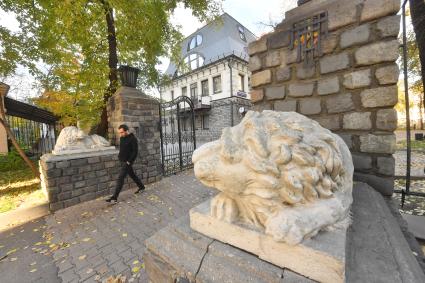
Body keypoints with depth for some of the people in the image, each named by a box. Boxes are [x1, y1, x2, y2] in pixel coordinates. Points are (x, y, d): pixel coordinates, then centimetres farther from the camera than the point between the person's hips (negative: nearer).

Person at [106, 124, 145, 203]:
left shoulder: (133, 139, -18)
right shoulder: (122, 138, 6)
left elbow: (135, 152, -18)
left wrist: (129, 161, -18)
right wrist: (120, 156, 10)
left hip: (127, 162, -8)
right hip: (122, 161, 8)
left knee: (120, 178, -7)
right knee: (132, 175, 19)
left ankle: (114, 197, 0)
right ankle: (141, 186, 36)